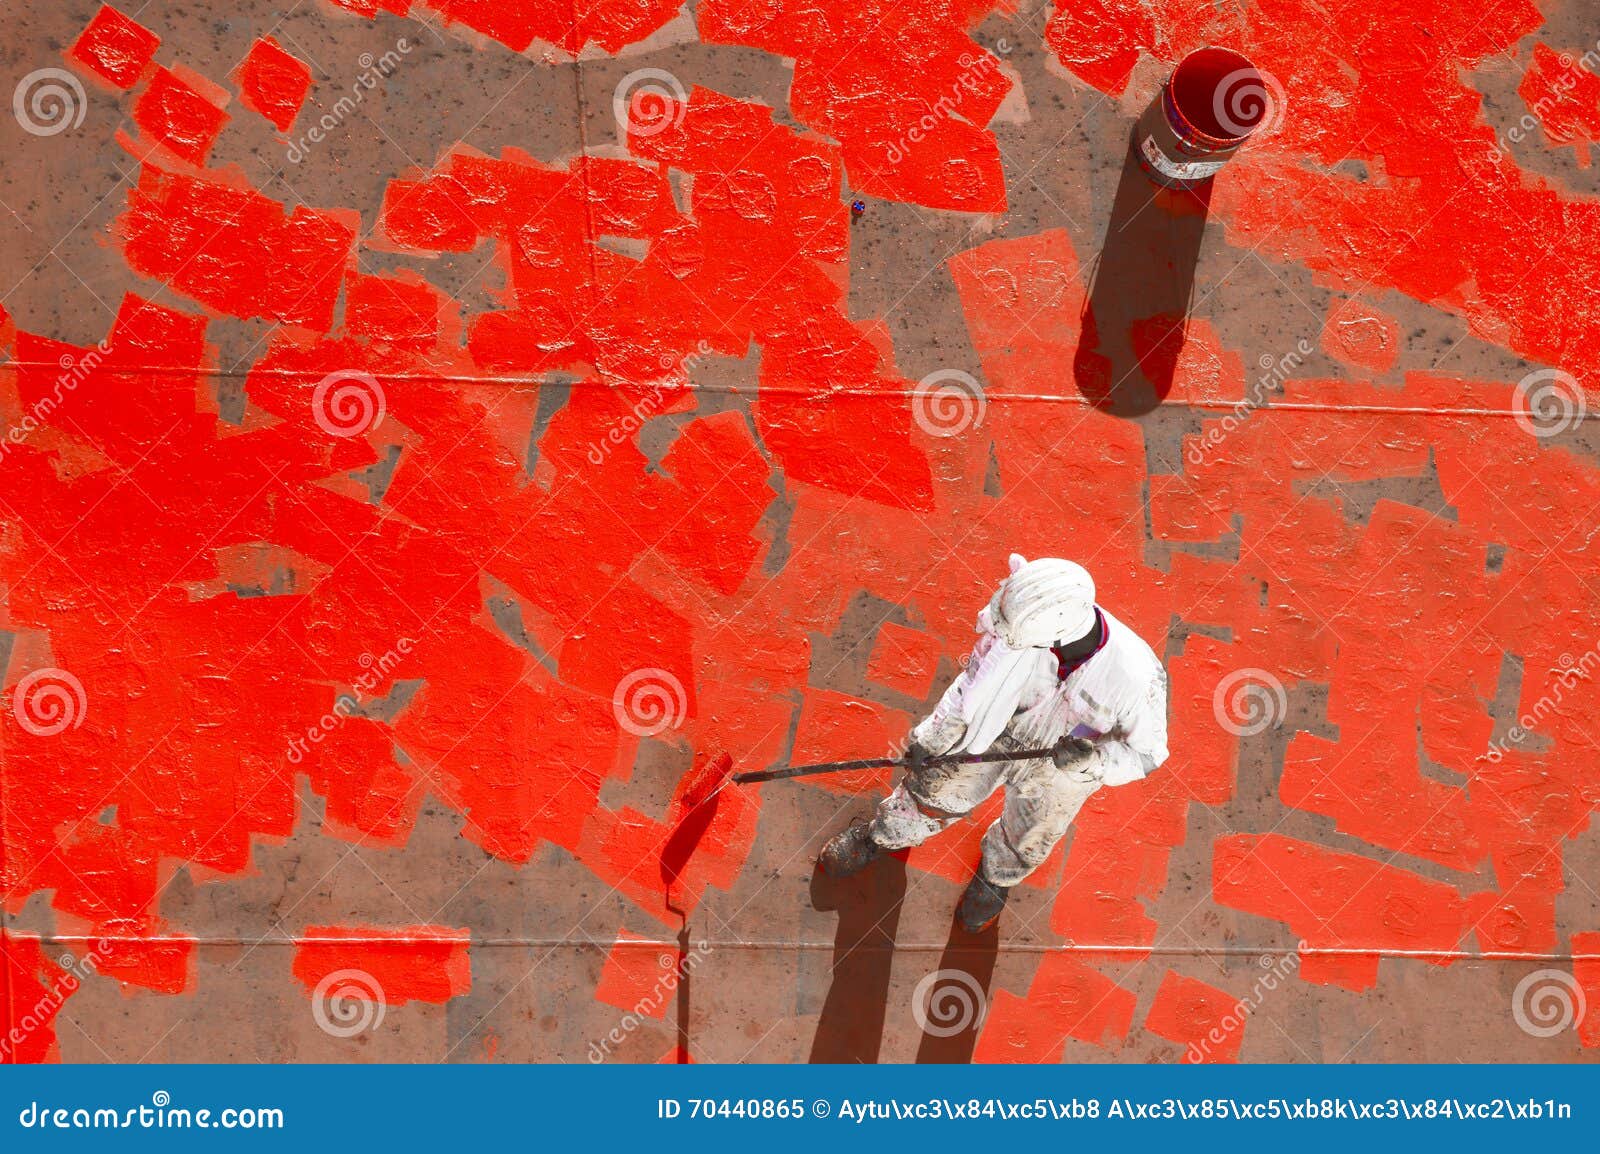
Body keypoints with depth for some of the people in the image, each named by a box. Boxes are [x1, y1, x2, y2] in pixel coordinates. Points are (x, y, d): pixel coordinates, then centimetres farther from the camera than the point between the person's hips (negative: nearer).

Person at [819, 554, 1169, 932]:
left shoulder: (1137, 676, -41)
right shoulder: (1025, 617, -35)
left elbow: (1146, 751, -21)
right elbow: (978, 671, -13)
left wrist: (1095, 762, -40)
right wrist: (939, 731, -12)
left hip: (1060, 769, -1)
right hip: (993, 731, 1)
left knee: (1025, 844, 27)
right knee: (935, 792, 25)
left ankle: (997, 875, 64)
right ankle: (885, 836, 59)